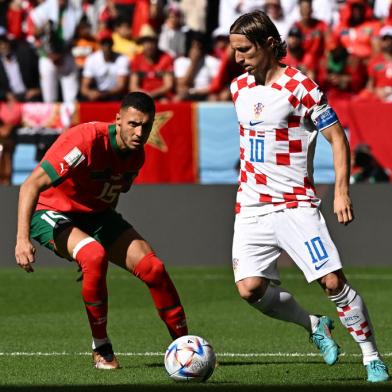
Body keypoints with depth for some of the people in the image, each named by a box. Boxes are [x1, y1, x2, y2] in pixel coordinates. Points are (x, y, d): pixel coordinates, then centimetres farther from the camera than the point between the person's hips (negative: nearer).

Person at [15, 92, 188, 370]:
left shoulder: (136, 155, -4)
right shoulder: (87, 140, -29)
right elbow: (32, 185, -33)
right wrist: (22, 239, -42)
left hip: (97, 215, 7)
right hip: (54, 214, -7)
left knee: (153, 268, -10)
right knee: (95, 256, -36)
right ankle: (101, 349, -19)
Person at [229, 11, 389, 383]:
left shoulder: (300, 86, -10)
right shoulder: (239, 87, 9)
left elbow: (337, 137, -7)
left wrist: (341, 192, -15)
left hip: (295, 205, -5)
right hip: (251, 208, 5)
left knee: (333, 282, -11)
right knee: (250, 288, -10)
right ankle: (315, 326, 15)